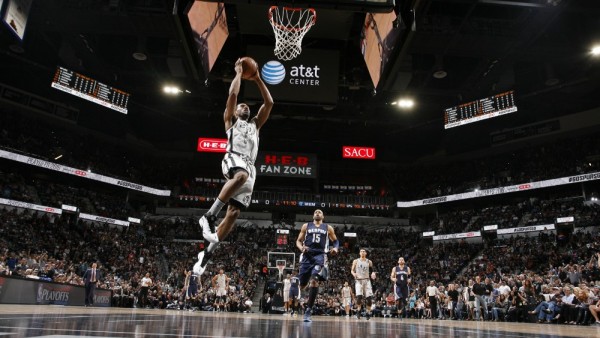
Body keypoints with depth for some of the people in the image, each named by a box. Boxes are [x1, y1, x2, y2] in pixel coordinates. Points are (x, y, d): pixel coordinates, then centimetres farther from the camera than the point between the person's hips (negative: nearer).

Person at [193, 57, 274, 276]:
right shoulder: (231, 120, 22)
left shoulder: (255, 124, 35)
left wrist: (257, 79, 28)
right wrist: (239, 73, 20)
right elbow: (233, 94, 8)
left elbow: (269, 103, 28)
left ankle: (208, 253, 2)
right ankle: (209, 216, -36)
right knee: (241, 175, -42)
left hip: (249, 166, 5)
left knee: (234, 212, -5)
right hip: (233, 159, -5)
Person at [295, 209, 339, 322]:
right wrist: (301, 248, -10)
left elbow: (335, 241, 19)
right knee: (302, 285, 4)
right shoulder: (306, 226, 13)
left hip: (320, 256, -2)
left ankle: (308, 311, -17)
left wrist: (335, 248, -4)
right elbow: (298, 241, 13)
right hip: (307, 255, 2)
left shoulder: (328, 228, 13)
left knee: (314, 280, -23)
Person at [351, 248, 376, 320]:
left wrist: (373, 274, -8)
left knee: (369, 297, -5)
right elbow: (352, 270, 6)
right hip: (358, 280, -2)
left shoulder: (369, 262, 7)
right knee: (359, 296, -18)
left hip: (367, 280, 2)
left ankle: (368, 312, 12)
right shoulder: (356, 261, 3)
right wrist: (354, 274, -16)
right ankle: (358, 310, 4)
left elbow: (372, 270, 14)